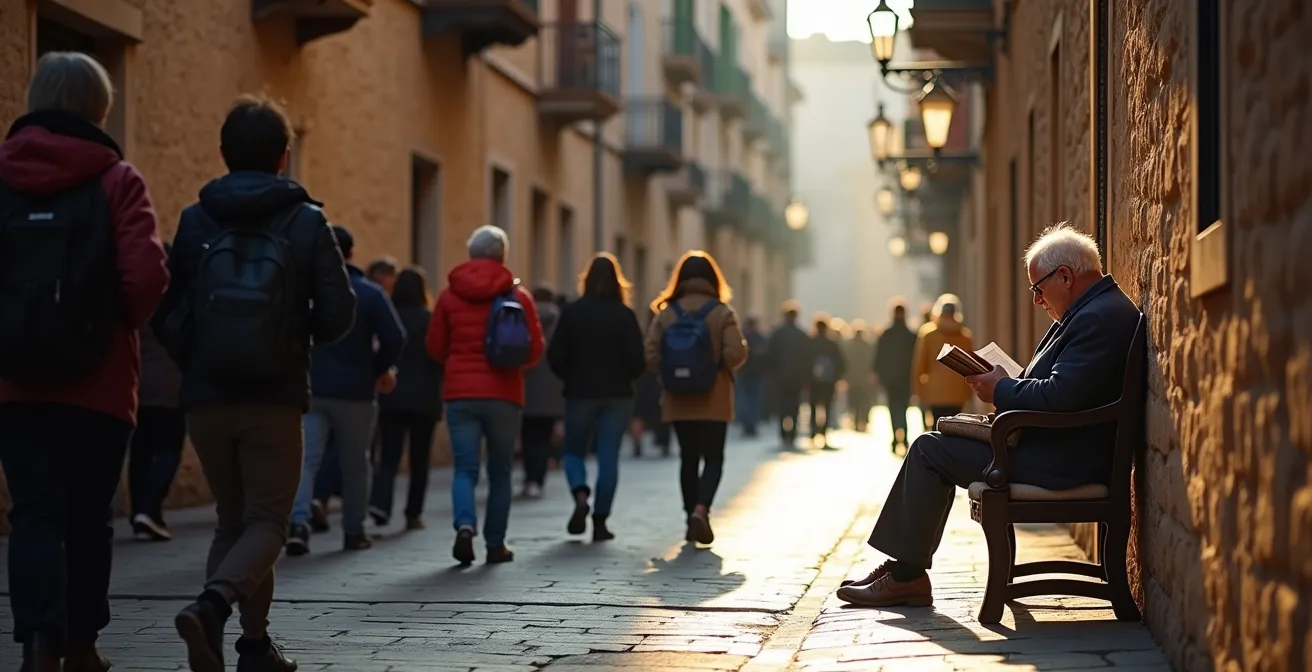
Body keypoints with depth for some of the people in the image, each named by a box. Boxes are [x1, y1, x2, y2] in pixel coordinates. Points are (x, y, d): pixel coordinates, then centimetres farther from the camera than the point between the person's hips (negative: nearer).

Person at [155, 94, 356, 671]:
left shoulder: (194, 222, 2)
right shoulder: (307, 222, -3)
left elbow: (165, 314, 0)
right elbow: (338, 314, -5)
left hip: (205, 399, 3)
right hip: (276, 399, -3)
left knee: (233, 519, 17)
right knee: (266, 523, 2)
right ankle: (212, 606, -23)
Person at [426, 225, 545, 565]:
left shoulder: (450, 295, 1)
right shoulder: (519, 296, -1)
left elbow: (435, 348, 5)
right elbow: (534, 351, -2)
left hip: (460, 394, 0)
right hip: (504, 396, 0)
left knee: (465, 468, 1)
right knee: (500, 472, 11)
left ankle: (465, 525, -24)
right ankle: (495, 544, 14)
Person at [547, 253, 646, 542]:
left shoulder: (572, 313, -5)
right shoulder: (625, 315, -5)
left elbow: (555, 356, -6)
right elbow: (637, 360, -8)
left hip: (580, 393, 0)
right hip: (617, 395, 0)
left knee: (574, 451, 14)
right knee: (609, 456, 6)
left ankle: (581, 496, -13)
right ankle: (600, 520, 4)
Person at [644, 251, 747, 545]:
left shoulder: (666, 313, -2)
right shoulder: (722, 313, -7)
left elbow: (651, 358, -7)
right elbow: (735, 355, -15)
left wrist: (672, 369, 11)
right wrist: (721, 365, 6)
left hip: (678, 402, 2)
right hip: (714, 402, -2)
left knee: (688, 458, 13)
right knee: (713, 459, 5)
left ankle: (692, 519, 16)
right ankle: (701, 508, -18)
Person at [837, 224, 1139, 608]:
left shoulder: (1100, 317, -20)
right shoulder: (1095, 310, 14)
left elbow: (1059, 396, -28)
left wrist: (1001, 390, -12)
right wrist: (1003, 384, 4)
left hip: (1061, 462, -11)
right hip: (1058, 449, 11)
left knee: (930, 449, -6)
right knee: (944, 436, 17)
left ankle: (907, 576, 2)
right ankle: (904, 564, 14)